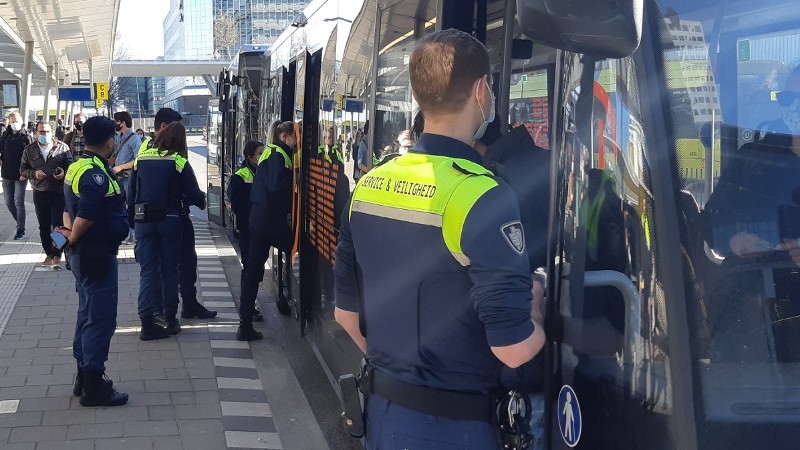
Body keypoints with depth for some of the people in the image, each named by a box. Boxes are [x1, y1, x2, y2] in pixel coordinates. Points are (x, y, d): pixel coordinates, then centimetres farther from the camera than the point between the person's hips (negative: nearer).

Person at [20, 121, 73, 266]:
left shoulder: (62, 147, -2)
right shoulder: (30, 150, 6)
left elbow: (70, 166, 2)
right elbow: (23, 169, 8)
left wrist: (64, 173, -19)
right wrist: (34, 173, -11)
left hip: (59, 193, -3)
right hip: (39, 193, 3)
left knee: (58, 225, -3)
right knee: (44, 226, 10)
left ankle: (57, 256, 5)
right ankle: (49, 254, 21)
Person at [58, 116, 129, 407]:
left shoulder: (78, 167, 11)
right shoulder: (95, 173, -21)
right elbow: (84, 218, -27)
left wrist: (71, 234, 6)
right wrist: (73, 238, -10)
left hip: (85, 254, 10)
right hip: (97, 254, -10)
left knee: (88, 314, 19)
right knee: (101, 318, -3)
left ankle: (85, 377, 29)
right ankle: (93, 387, 3)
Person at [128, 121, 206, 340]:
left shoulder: (141, 159, 4)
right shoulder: (179, 162, -6)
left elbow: (131, 193, 6)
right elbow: (194, 194, -4)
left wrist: (131, 218, 14)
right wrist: (202, 201, 18)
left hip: (143, 221, 2)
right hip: (169, 221, -2)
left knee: (148, 270, 4)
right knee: (169, 270, 10)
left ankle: (147, 322, -3)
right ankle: (170, 320, 17)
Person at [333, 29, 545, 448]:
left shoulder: (369, 184, 0)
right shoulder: (481, 197, -21)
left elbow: (346, 310, 9)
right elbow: (514, 347, -22)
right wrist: (535, 311, -2)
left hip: (382, 407, 6)